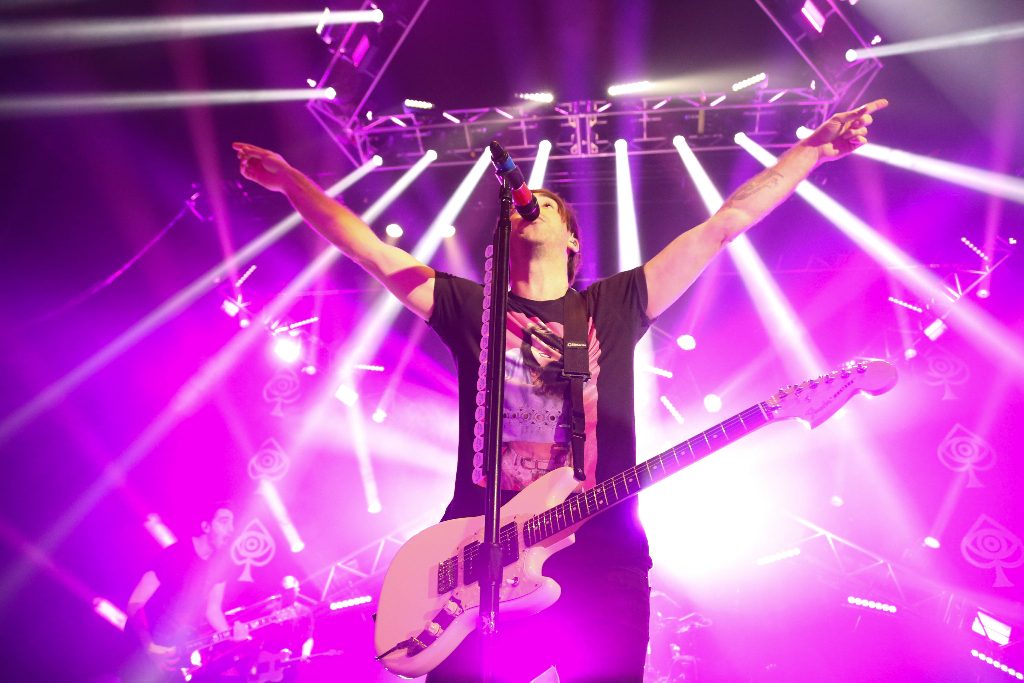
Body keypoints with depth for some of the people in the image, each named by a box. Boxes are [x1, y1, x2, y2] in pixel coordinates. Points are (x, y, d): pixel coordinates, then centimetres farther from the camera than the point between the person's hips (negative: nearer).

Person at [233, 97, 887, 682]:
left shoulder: (616, 304, 10)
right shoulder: (471, 307, 11)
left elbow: (724, 224, 10)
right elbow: (370, 249, 14)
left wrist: (816, 148, 11)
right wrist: (290, 180, 17)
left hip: (603, 567, 0)